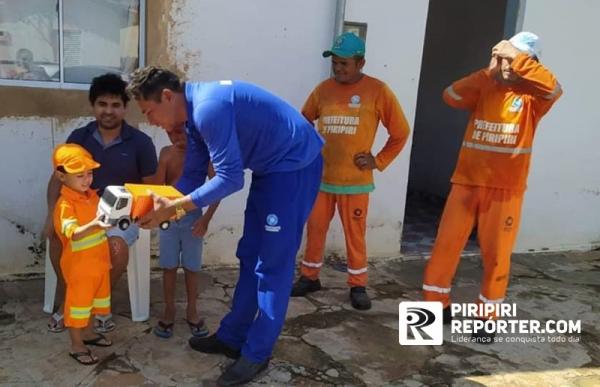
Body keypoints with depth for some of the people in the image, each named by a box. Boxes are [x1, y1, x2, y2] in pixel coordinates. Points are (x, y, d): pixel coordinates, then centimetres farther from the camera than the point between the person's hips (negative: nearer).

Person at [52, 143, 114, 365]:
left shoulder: (92, 195, 3)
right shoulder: (65, 205, -23)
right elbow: (73, 234, -38)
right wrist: (95, 225, -53)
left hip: (98, 261, 8)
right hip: (78, 266, -8)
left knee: (94, 298, 22)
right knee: (78, 302, 6)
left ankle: (88, 332, 42)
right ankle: (76, 346, 21)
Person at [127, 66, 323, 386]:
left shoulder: (208, 107, -25)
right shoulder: (195, 113, 7)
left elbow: (229, 179, -27)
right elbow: (192, 177, 11)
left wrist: (173, 208, -23)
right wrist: (161, 202, -3)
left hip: (295, 165, -10)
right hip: (271, 168, 10)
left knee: (273, 264, -3)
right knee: (250, 257, 14)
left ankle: (257, 353, 10)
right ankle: (232, 337, 27)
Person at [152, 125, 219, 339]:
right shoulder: (166, 153, -1)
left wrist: (206, 218, -19)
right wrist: (164, 163, -19)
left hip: (193, 216, -2)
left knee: (191, 268, 9)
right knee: (169, 267, 8)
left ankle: (191, 311, 23)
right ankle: (169, 311, 23)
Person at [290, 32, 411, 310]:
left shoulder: (377, 91, -7)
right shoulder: (323, 89, 4)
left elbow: (400, 132, 0)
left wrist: (378, 161, -3)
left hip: (355, 180, -3)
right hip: (321, 176, 3)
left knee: (355, 234, 4)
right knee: (315, 229, 10)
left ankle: (358, 286, 19)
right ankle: (309, 277, 27)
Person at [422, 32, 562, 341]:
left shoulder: (532, 96, 0)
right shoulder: (484, 89, 6)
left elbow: (554, 88, -22)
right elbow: (451, 96, -10)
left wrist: (517, 60, -22)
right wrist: (489, 71, -12)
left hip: (506, 190, -2)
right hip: (467, 183, 2)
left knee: (497, 254, 6)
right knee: (446, 244, 4)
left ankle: (487, 318, 23)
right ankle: (437, 305, 20)